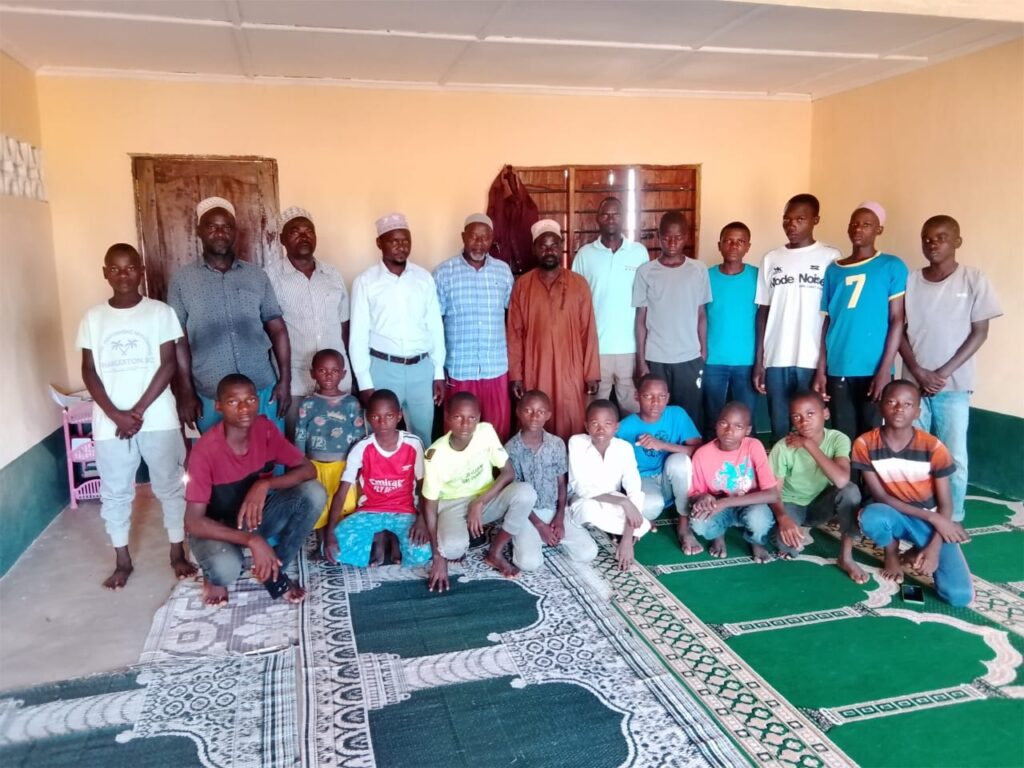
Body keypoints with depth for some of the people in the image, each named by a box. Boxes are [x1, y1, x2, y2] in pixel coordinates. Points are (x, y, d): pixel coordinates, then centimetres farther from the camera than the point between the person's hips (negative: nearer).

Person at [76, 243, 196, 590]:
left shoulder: (161, 312, -2)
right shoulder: (93, 317, 3)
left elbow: (168, 365, -6)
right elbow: (89, 371, 2)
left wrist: (138, 411, -12)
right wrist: (116, 414, -11)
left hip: (157, 418, -2)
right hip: (109, 422, 2)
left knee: (169, 486, 8)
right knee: (115, 492, 11)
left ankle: (177, 553, 23)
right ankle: (122, 560, 26)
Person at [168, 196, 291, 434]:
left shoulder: (257, 275, 6)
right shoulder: (182, 279, 1)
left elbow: (277, 328, 6)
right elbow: (178, 339, 0)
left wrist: (285, 380, 0)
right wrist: (185, 392, -5)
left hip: (262, 390, 1)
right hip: (210, 397, -1)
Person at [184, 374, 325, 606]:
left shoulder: (265, 428, -13)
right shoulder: (205, 450, -26)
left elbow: (308, 470, -12)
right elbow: (193, 521, -26)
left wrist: (265, 484, -30)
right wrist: (252, 541, -36)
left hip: (256, 515, 5)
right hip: (218, 527, -4)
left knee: (314, 493, -22)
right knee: (225, 568, -39)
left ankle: (274, 572, -5)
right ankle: (216, 577, 2)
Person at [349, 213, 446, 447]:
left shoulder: (424, 278, 4)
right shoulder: (365, 282, -4)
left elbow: (435, 327, 7)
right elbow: (358, 336, -3)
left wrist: (439, 372, 5)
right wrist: (364, 382, -7)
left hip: (422, 368, 3)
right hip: (383, 368, -2)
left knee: (423, 434, 13)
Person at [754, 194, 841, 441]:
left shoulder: (830, 258, 0)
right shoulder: (771, 259, 9)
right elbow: (763, 311, 10)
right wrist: (758, 360, 6)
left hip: (814, 360, -3)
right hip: (777, 360, 3)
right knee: (779, 429, 8)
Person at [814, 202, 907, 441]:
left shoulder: (892, 266, 2)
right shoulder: (833, 270, 12)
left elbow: (897, 320, -3)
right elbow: (827, 322, 11)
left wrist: (885, 369, -11)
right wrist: (820, 369, 5)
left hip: (873, 369, -3)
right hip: (838, 370, 3)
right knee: (843, 438, 7)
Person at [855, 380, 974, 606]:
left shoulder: (933, 448, -17)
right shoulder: (865, 445, -17)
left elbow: (945, 504, -9)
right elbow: (880, 497, -15)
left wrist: (934, 548, -19)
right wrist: (931, 516, -21)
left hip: (932, 521, 0)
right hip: (894, 515, 0)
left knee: (960, 595, -18)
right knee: (871, 516, -38)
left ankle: (918, 551, 14)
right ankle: (892, 553, -1)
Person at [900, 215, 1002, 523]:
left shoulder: (974, 280, -2)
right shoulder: (910, 281, 4)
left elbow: (979, 333, -3)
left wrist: (943, 373, -10)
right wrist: (919, 372, -7)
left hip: (954, 385, -2)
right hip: (913, 383, 2)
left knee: (953, 457, 0)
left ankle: (952, 519, 14)